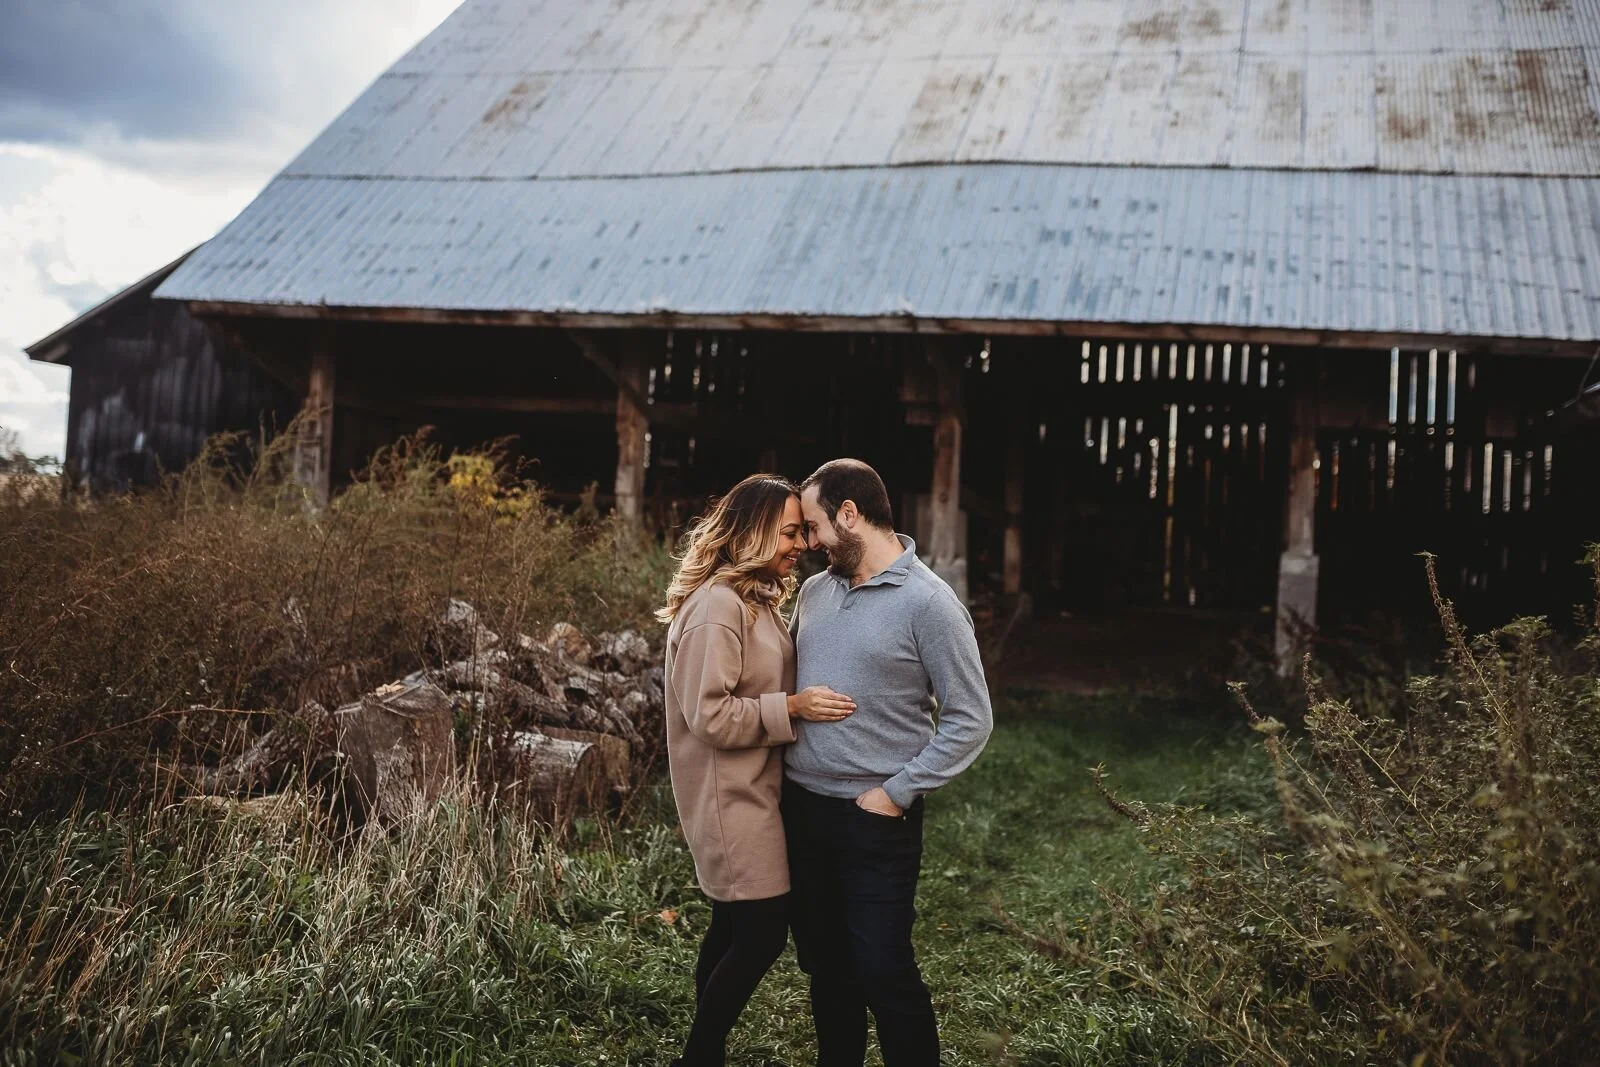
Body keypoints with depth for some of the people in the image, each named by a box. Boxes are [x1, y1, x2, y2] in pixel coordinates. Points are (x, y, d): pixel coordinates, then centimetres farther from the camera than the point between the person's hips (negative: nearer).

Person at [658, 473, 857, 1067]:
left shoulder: (756, 600, 11)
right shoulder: (718, 606, -21)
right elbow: (709, 714, -24)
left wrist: (804, 700, 5)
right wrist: (792, 708, -24)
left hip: (752, 790, 10)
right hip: (730, 797, -10)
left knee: (735, 928, 16)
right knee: (764, 931, -4)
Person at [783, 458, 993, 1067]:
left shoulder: (928, 603, -13)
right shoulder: (815, 591, 7)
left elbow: (970, 720, -12)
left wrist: (896, 793, -14)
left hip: (875, 818, -6)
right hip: (800, 806, 6)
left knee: (884, 972, -1)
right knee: (824, 964, 17)